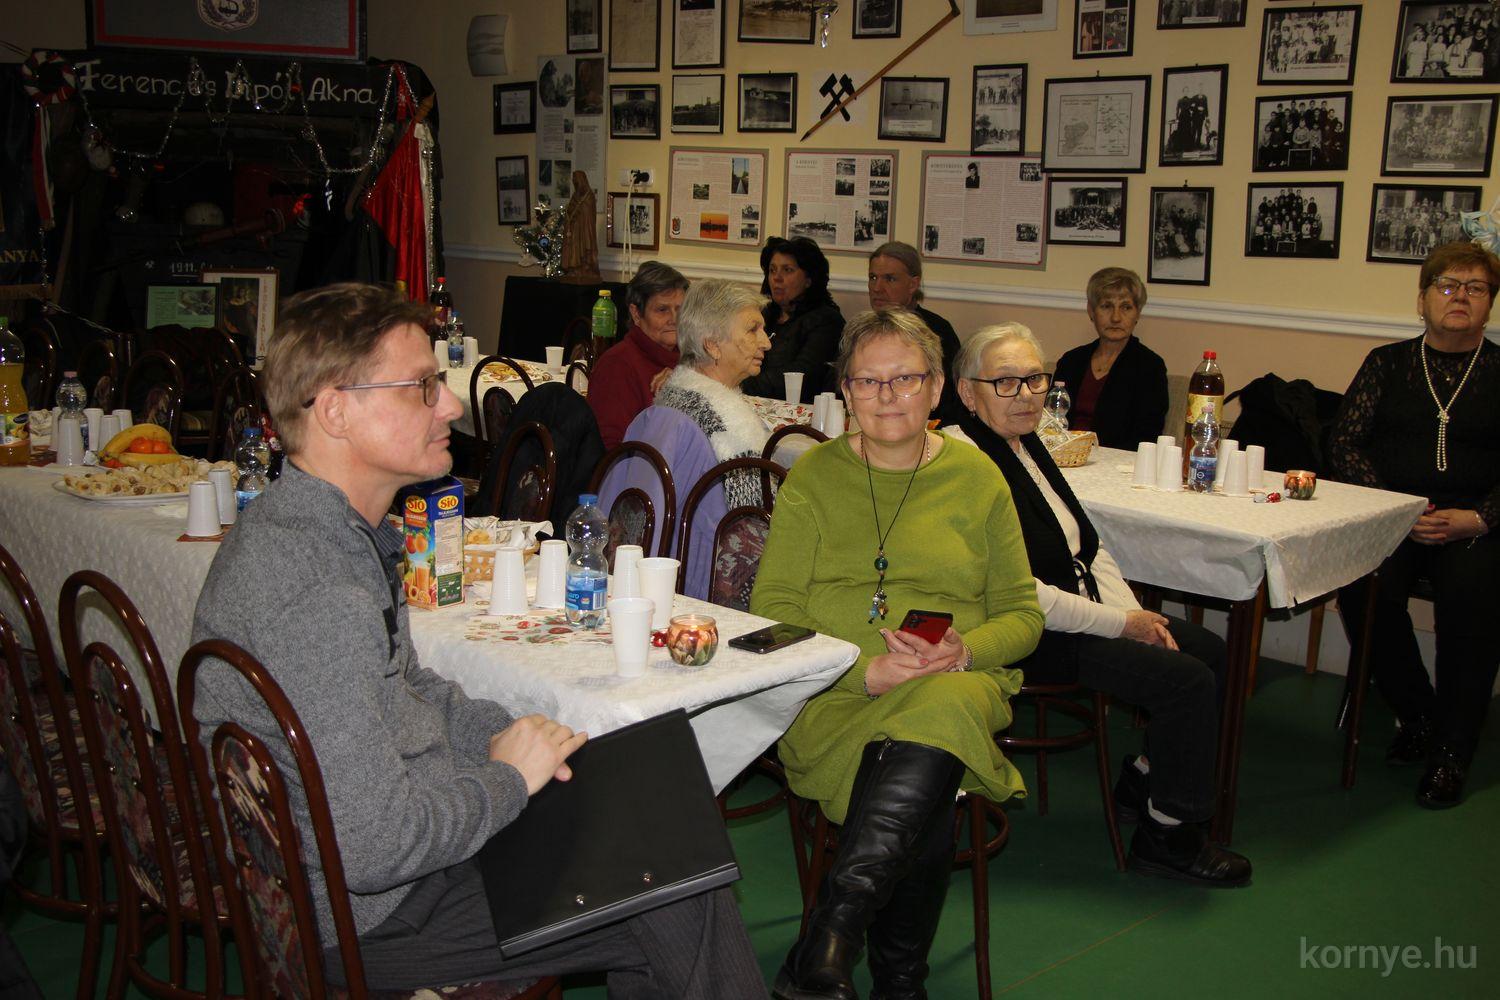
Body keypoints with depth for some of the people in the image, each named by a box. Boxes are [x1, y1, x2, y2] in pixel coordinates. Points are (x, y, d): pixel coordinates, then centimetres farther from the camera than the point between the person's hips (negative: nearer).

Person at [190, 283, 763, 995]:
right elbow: (374, 847, -33)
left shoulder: (341, 530, 3)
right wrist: (508, 778, -16)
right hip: (364, 913, -10)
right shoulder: (307, 590, -31)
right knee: (680, 911, -7)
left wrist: (499, 734, -1)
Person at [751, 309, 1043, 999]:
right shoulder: (814, 476, 9)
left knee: (942, 713, -36)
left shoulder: (976, 477, 12)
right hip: (831, 697, -1)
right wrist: (865, 670, -14)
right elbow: (772, 610, 3)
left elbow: (1022, 613, 14)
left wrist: (964, 651, -10)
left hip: (955, 687, 1)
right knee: (929, 793, -33)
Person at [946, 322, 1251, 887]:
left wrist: (1137, 615, -1)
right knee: (1189, 680, -16)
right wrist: (1120, 624, -16)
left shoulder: (1027, 445, 10)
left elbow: (1090, 548, 15)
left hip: (1077, 615, 10)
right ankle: (1167, 836, 2)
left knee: (1212, 650, 7)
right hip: (1027, 639, -10)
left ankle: (1143, 780, 21)